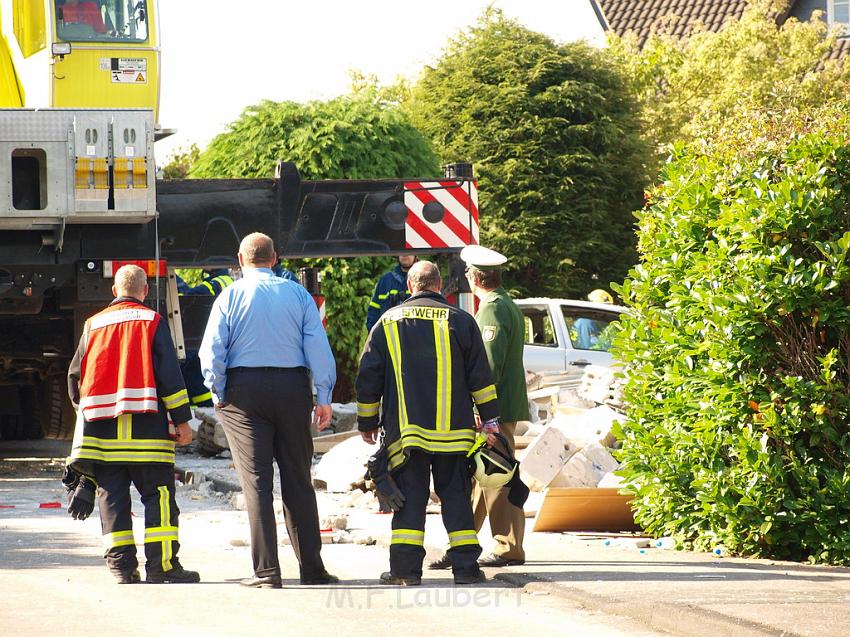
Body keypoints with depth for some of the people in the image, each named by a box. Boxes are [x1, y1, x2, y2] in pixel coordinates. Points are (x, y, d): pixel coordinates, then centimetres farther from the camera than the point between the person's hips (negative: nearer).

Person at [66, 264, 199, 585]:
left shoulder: (94, 325, 12)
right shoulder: (152, 321, 3)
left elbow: (76, 376, 17)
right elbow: (169, 374, -3)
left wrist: (85, 412, 32)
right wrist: (182, 419, -1)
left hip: (102, 426, 3)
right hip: (145, 425, -3)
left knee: (113, 496, 6)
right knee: (158, 495, -1)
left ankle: (121, 564, 1)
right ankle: (161, 564, -9)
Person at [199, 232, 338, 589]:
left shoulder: (230, 296, 0)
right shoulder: (298, 294, 5)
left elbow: (211, 351, -7)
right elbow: (318, 347, 0)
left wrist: (219, 394, 1)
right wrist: (323, 397, 1)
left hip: (244, 388, -2)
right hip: (292, 386, 2)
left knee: (256, 480, -1)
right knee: (297, 479, 9)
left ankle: (266, 571, -7)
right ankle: (311, 568, 10)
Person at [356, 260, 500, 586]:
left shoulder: (388, 323, 7)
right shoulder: (460, 321, 4)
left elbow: (368, 378, 9)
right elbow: (480, 376, 4)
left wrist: (367, 422, 18)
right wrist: (490, 420, 9)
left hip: (405, 431, 0)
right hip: (453, 431, 0)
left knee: (409, 496, 2)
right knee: (456, 496, 5)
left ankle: (405, 567, -7)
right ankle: (465, 565, 0)